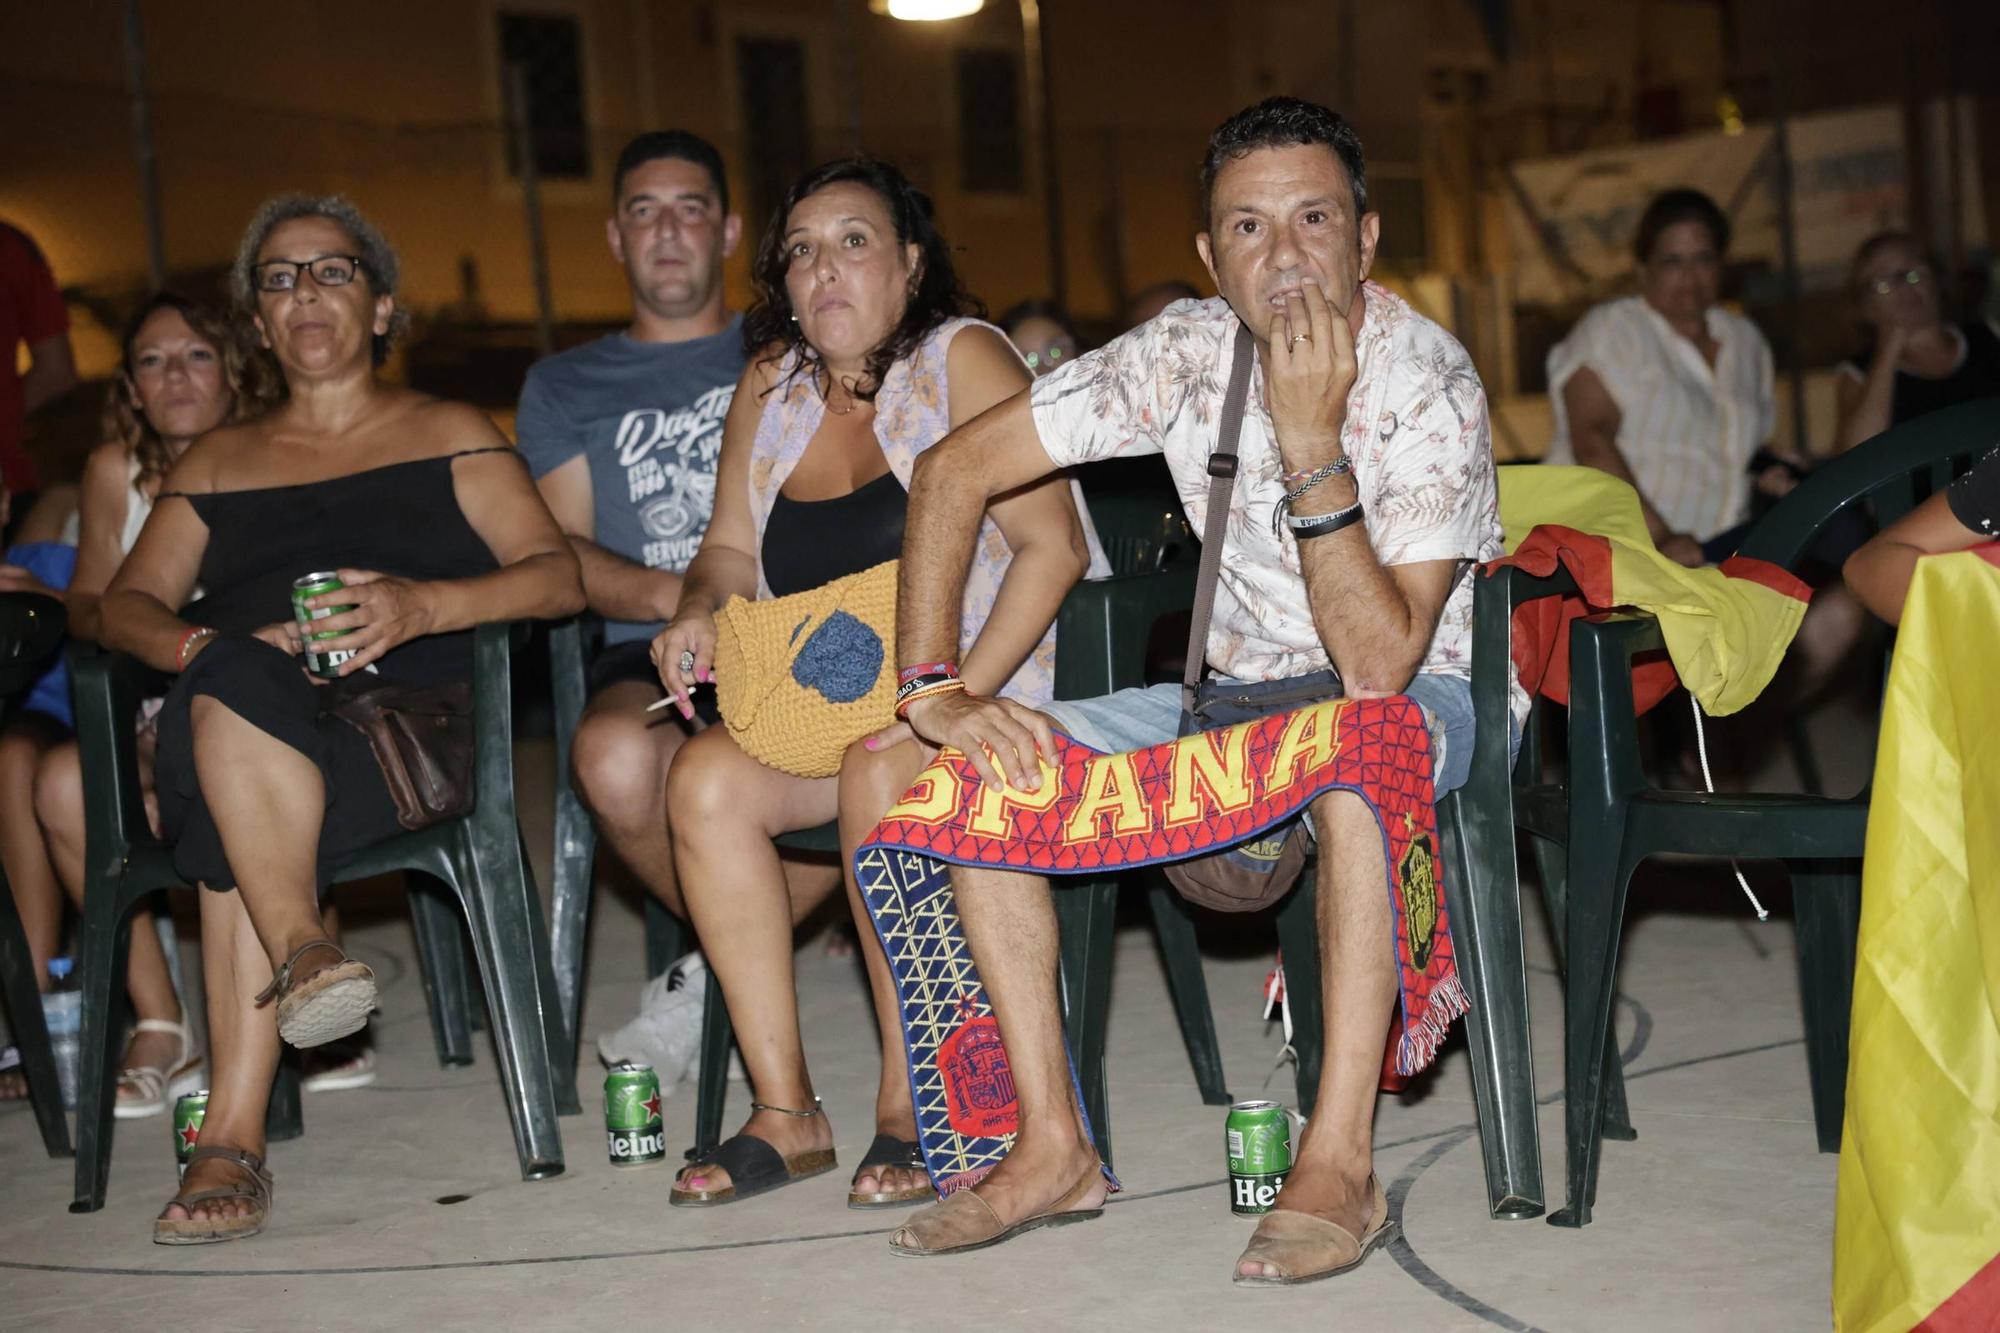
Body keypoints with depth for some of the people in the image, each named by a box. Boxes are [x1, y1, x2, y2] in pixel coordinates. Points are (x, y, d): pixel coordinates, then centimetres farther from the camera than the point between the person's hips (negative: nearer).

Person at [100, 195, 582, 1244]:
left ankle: (232, 1138, -39)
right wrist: (210, 646, -9)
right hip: (232, 714, 3)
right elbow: (127, 606, 15)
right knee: (233, 681, -37)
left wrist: (423, 605, -15)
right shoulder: (214, 464, 28)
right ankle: (305, 952, -42)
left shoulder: (450, 436, 19)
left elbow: (559, 578, 5)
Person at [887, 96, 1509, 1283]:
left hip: (1435, 695, -5)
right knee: (983, 769, -12)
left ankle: (1340, 1162, -33)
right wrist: (933, 690, -15)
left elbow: (1379, 665, -30)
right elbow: (955, 470, -7)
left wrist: (1312, 442, -35)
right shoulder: (1187, 355, -10)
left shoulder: (1430, 389, -22)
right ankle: (1056, 1147, -9)